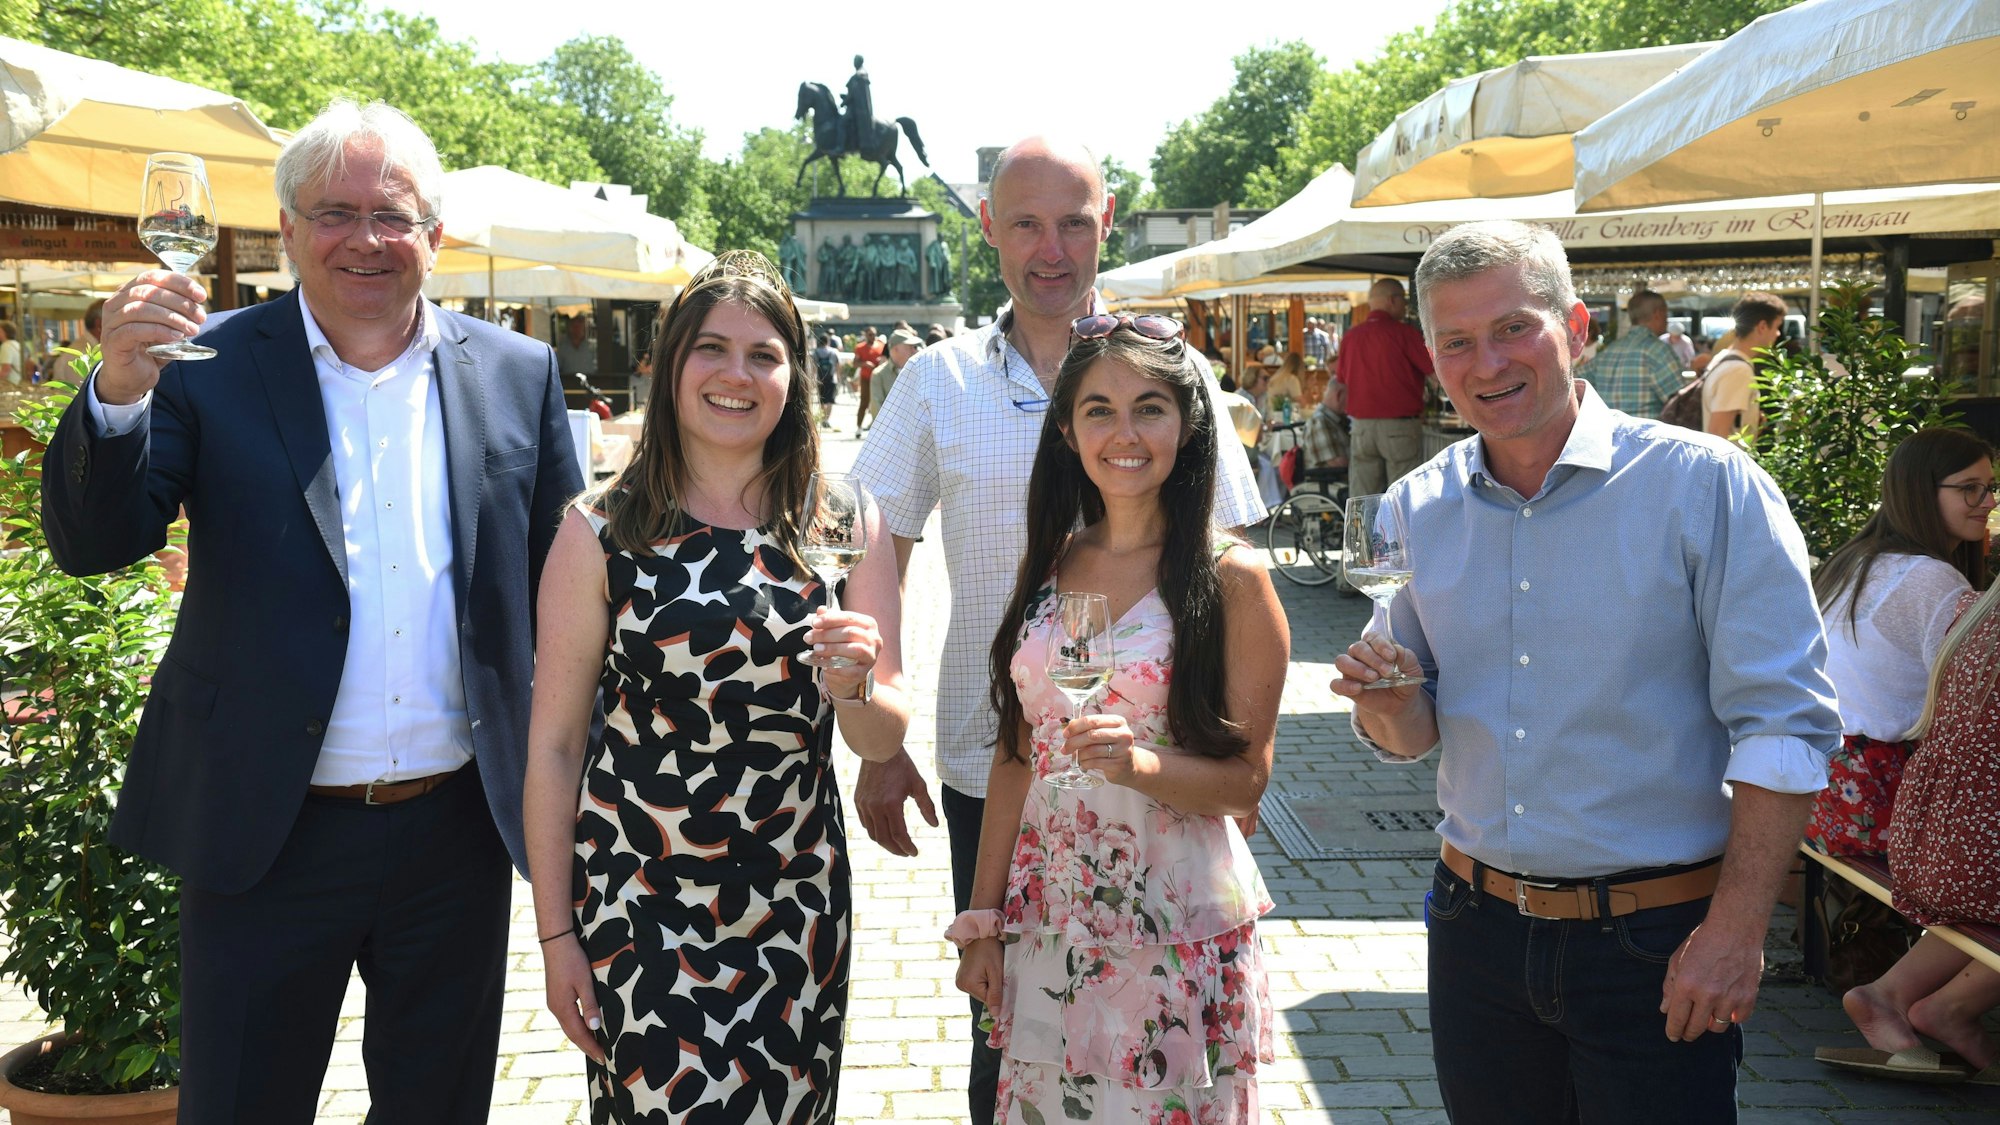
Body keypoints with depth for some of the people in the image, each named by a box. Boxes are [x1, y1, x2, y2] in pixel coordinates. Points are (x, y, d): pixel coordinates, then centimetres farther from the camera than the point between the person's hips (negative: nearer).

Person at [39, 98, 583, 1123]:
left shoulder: (518, 375, 2)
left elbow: (564, 581, 6)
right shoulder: (211, 366, -3)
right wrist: (119, 389, -29)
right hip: (266, 838, -1)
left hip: (459, 831, 2)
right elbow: (93, 543, -11)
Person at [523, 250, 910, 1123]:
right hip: (638, 903, -2)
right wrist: (556, 935, -3)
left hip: (798, 903, 3)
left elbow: (884, 741, 2)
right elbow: (553, 747, -3)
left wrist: (853, 684, -20)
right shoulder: (603, 532, -6)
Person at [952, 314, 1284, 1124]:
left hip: (1176, 921, -4)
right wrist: (983, 919, 7)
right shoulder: (1051, 565, 5)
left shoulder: (1233, 579, -9)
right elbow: (1016, 753, 8)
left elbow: (1245, 780, -7)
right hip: (1049, 913, 4)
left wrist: (1141, 762, -26)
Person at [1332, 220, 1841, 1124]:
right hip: (1478, 928, 4)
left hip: (1655, 944, -4)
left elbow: (1783, 723, -12)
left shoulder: (1703, 484, -10)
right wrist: (1388, 704, -12)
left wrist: (1737, 932, -17)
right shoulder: (1414, 509, 4)